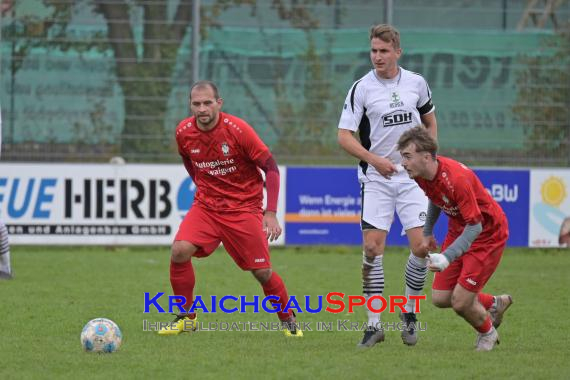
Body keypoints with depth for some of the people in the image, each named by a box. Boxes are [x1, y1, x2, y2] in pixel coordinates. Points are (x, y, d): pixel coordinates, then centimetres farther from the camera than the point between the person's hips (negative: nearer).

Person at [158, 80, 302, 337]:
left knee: (262, 272, -4)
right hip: (205, 206, 3)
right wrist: (204, 186, 12)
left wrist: (271, 213, -18)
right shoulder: (183, 132, -6)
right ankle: (186, 317, -3)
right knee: (180, 251, -20)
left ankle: (288, 321, 21)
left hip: (244, 207, -3)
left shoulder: (238, 130, -18)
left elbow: (271, 168, -12)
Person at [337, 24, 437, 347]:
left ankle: (410, 313, 12)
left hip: (413, 175, 2)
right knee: (372, 247, -10)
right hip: (376, 178, -2)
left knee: (421, 244, -9)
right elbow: (344, 136, -7)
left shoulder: (417, 83, 3)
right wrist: (374, 159, -18)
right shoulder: (362, 88, -6)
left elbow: (430, 122, 19)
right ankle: (375, 324, -3)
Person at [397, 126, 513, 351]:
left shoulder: (456, 178, -34)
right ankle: (493, 304, 27)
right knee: (440, 298, 1)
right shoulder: (421, 174, -10)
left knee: (460, 302, -12)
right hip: (458, 230, 8)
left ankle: (487, 333, 21)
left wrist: (447, 257, -36)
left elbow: (475, 226, -30)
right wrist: (427, 232, 21)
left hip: (487, 233, -8)